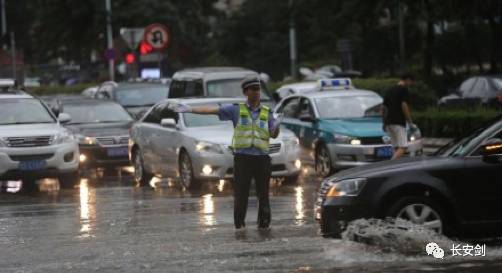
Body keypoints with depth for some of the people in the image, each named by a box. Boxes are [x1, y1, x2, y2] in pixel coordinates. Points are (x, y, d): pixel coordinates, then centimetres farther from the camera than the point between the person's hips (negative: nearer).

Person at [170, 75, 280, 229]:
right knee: (240, 195, -4)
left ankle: (264, 225, 10)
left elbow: (274, 135, 1)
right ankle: (239, 226, 0)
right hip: (242, 157, -2)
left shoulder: (267, 113, 11)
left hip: (262, 158, 2)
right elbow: (212, 110, -1)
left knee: (263, 194, 3)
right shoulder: (236, 110, 5)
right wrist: (189, 109, -9)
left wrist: (277, 126, -22)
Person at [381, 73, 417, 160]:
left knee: (397, 148, 12)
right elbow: (404, 106, -15)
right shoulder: (404, 90, -6)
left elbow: (383, 108, 21)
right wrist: (410, 123, -10)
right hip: (399, 123, -8)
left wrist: (384, 123, 30)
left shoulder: (390, 90, 18)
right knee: (402, 147, -12)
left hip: (389, 123, 8)